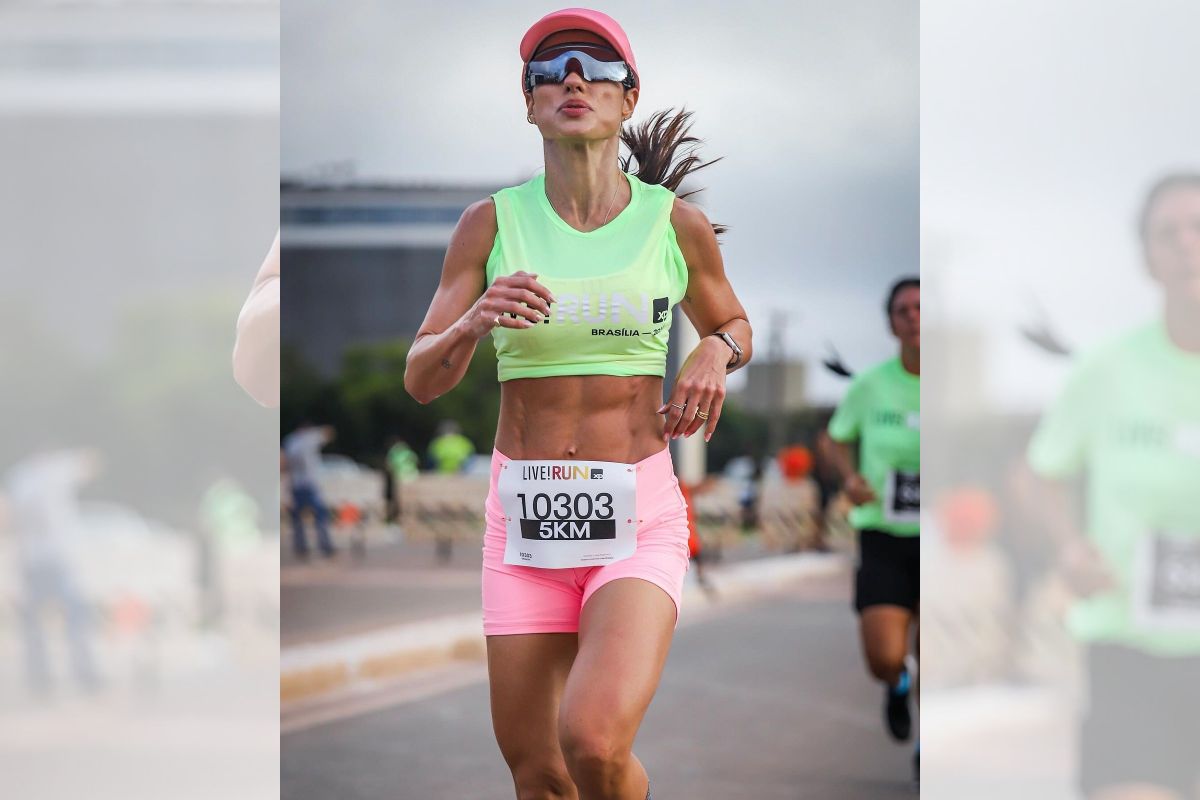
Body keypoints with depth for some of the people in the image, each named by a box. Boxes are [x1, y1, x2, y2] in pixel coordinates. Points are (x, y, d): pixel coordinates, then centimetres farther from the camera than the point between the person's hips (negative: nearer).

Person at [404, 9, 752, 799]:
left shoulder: (676, 223, -1)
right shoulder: (491, 223, 0)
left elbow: (734, 325, 18)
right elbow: (421, 379, 0)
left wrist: (716, 352, -7)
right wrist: (472, 322, -22)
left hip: (638, 519, -2)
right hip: (526, 521, 2)